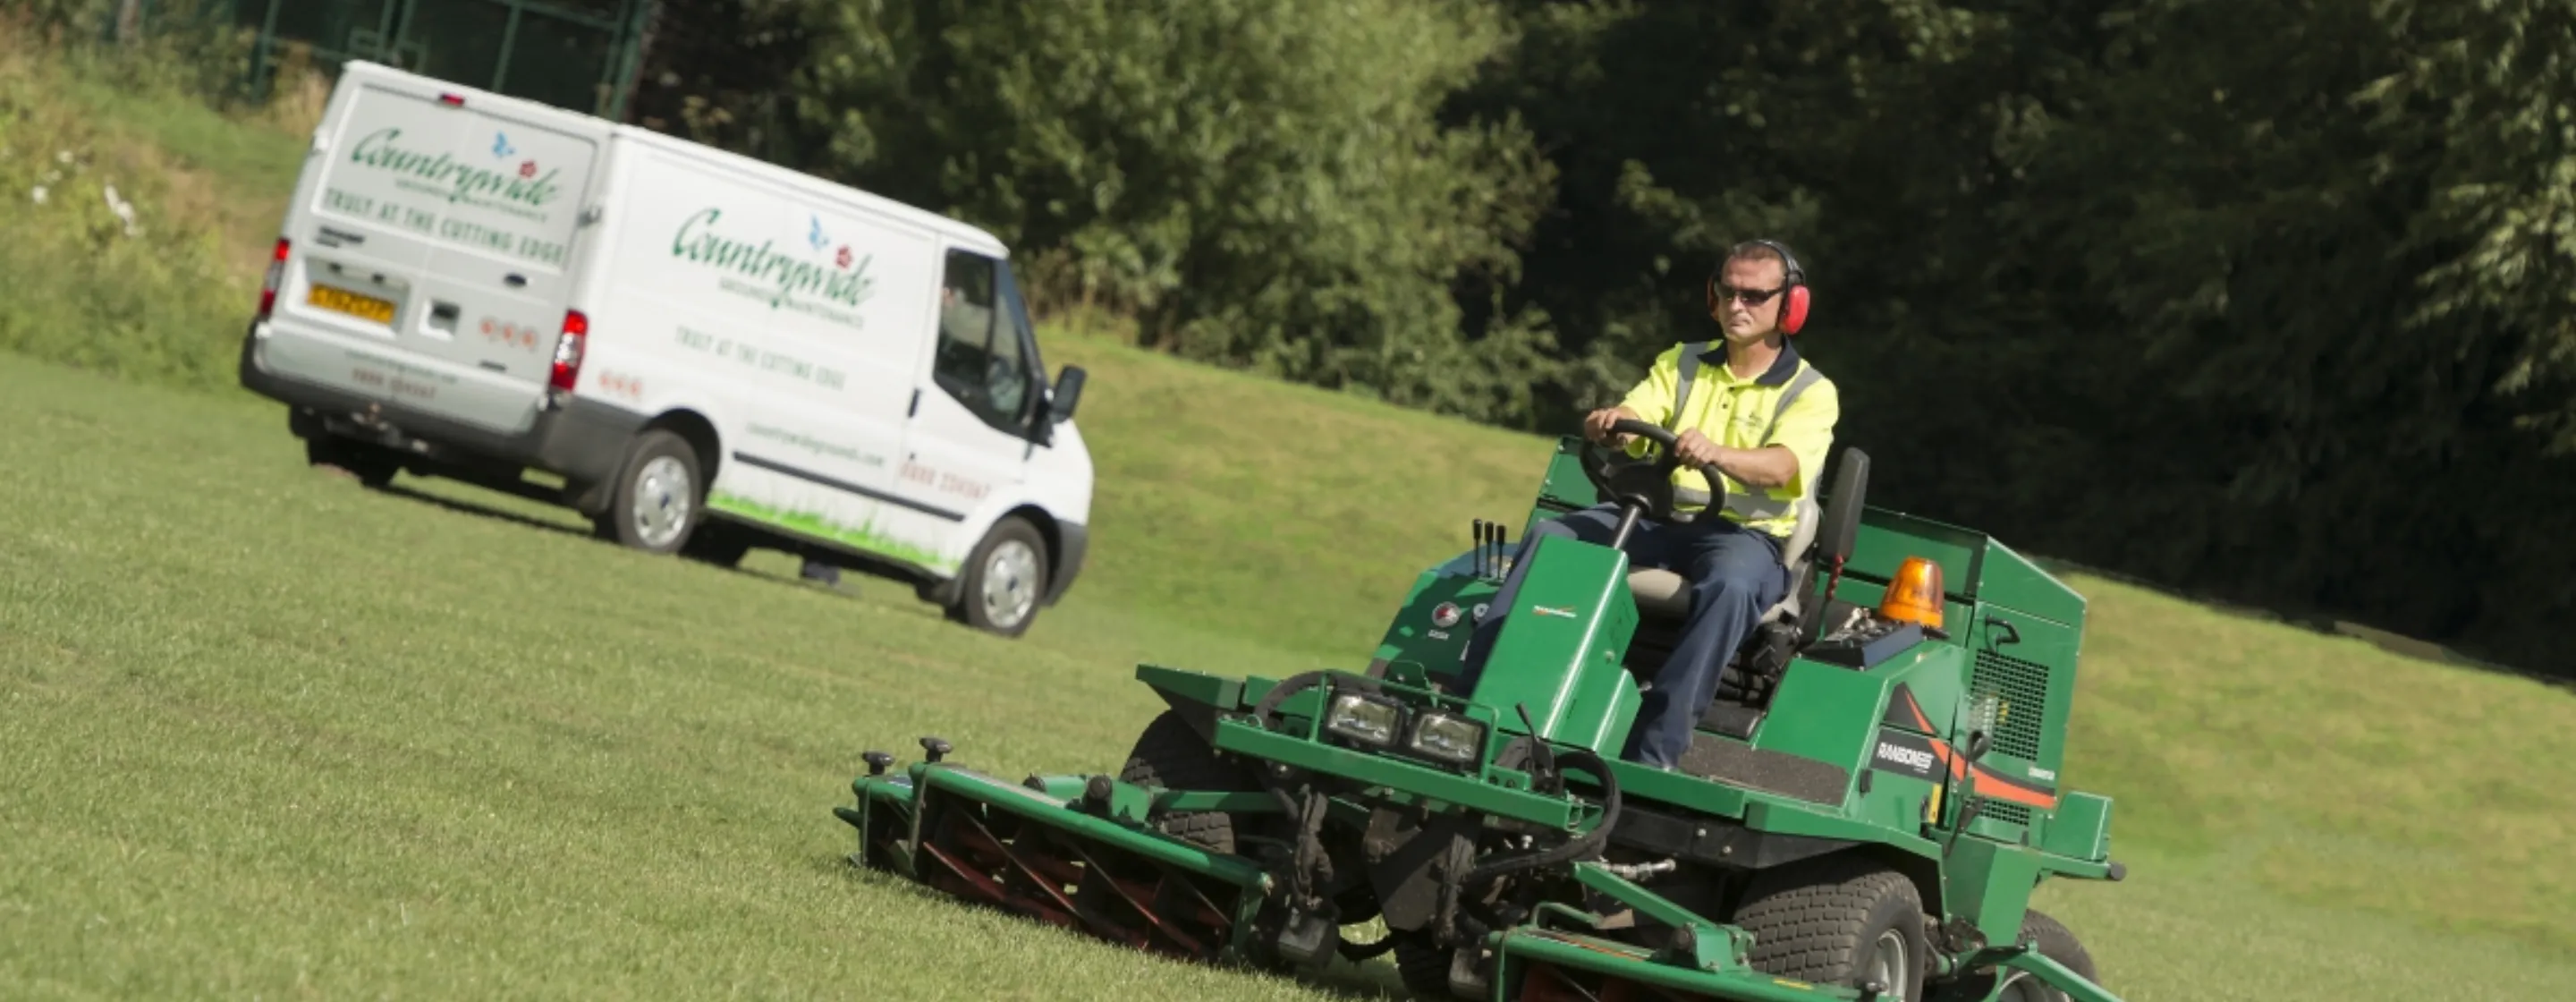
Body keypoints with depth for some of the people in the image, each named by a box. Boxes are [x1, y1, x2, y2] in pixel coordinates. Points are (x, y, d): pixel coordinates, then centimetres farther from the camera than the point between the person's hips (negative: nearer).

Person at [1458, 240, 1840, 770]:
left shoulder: (1811, 393, 2)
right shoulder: (1682, 365, 17)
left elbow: (1780, 467, -18)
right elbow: (1632, 418, 0)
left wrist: (1717, 454, -40)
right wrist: (1610, 422, -27)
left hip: (1747, 532, -4)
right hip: (1660, 519, 4)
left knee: (1729, 585, -39)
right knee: (1548, 537, -19)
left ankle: (1652, 755, -46)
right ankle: (1477, 696, -28)